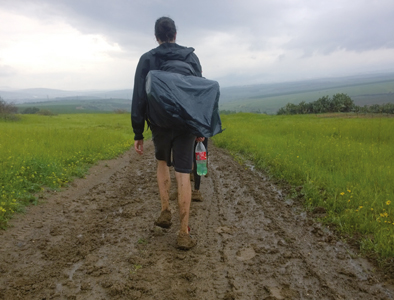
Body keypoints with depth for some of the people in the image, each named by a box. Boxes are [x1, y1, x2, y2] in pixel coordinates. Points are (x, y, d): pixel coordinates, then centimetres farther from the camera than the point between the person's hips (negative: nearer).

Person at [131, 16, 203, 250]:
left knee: (163, 163, 26)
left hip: (160, 125, 0)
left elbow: (139, 99, -5)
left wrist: (138, 134, -1)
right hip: (186, 125, 0)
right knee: (183, 175, 0)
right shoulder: (191, 57, 5)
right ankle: (184, 233, -1)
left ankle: (165, 211, 18)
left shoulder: (147, 60, 1)